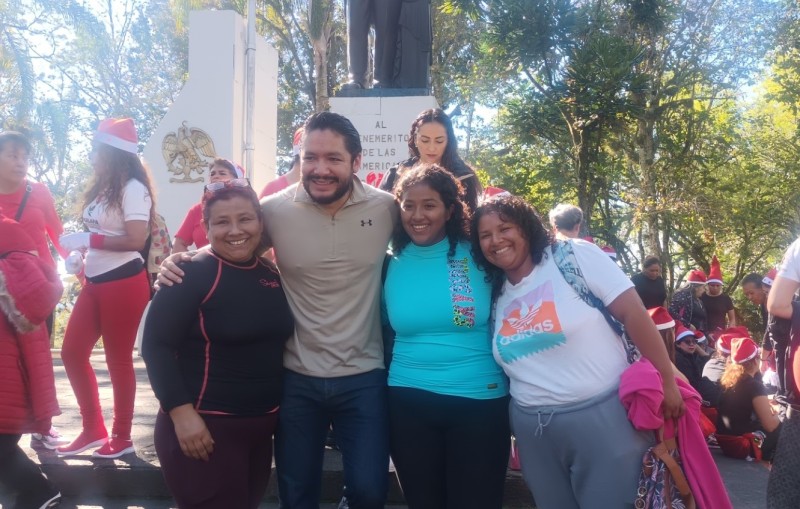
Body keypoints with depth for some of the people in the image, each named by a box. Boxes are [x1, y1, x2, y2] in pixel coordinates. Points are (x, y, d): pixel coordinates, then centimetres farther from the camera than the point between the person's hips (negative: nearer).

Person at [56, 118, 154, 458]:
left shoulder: (132, 188, -12)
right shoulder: (102, 188, 15)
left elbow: (137, 240, -21)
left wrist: (89, 240, -17)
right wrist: (82, 250, 4)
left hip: (124, 283, -9)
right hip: (96, 283, 9)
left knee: (118, 360, 2)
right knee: (72, 352, 9)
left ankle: (122, 437, 18)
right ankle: (94, 430, 22)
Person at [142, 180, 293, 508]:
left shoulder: (271, 275, 7)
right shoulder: (193, 273, -13)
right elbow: (156, 345, -16)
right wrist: (182, 414, -22)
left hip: (261, 428, 7)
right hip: (205, 427, -7)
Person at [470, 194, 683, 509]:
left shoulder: (574, 256, -7)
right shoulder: (496, 296, 7)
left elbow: (632, 312, -9)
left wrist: (667, 381, -10)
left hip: (600, 413, -4)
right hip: (532, 427, 5)